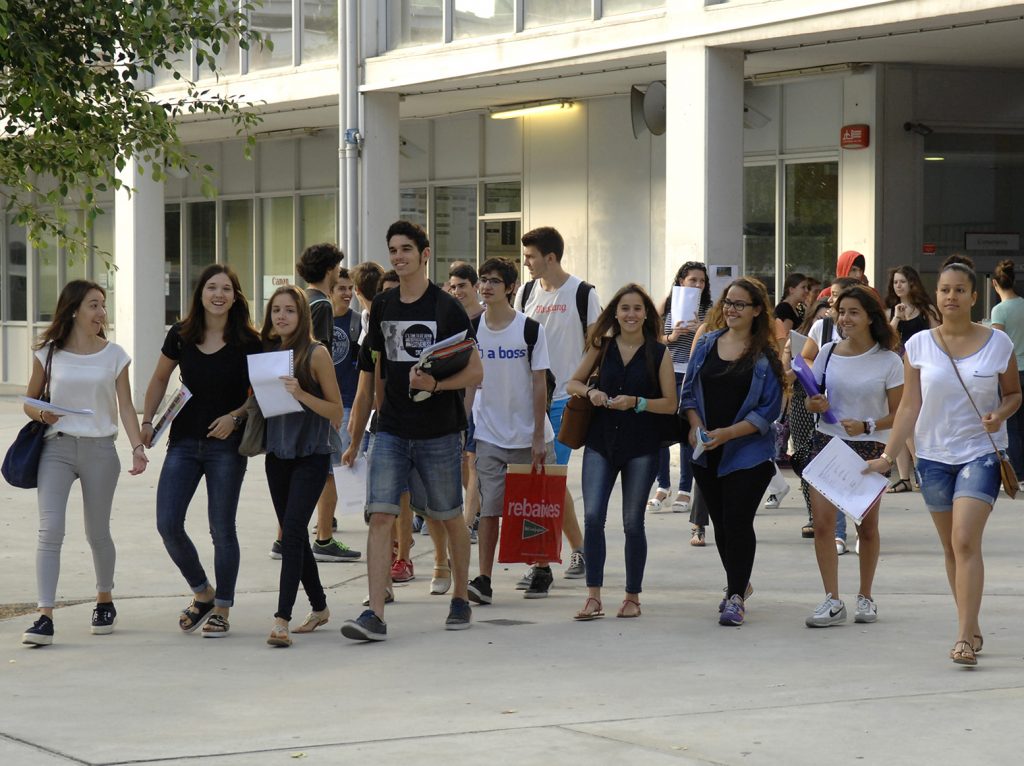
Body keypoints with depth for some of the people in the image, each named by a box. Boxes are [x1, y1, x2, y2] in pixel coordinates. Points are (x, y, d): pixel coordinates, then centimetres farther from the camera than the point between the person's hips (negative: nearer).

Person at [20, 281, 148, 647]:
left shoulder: (114, 355, 4)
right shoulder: (49, 353, 4)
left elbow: (125, 407, 1)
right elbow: (29, 402, 12)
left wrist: (138, 446, -14)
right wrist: (42, 414, -11)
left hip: (99, 449, 0)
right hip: (57, 447, 0)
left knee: (97, 532, 9)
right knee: (50, 530, -13)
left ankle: (104, 601, 32)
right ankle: (45, 617, -16)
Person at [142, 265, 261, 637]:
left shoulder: (248, 342, -5)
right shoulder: (180, 336, 2)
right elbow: (160, 379, 16)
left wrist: (235, 416, -14)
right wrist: (147, 421, 7)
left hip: (227, 445, -3)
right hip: (184, 442, 3)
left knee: (222, 528, 2)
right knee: (168, 524, -4)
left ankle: (221, 609, 14)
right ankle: (202, 593, 18)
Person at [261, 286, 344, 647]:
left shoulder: (316, 353, -7)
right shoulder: (267, 352, 8)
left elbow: (336, 411, -7)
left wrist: (301, 394, -21)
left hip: (312, 455, -6)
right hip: (277, 454, 6)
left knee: (293, 530, -17)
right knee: (294, 535, 13)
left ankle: (282, 618, -22)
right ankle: (319, 607, 29)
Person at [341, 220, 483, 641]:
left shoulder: (446, 308, -7)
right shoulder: (382, 306, 8)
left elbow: (475, 372, -7)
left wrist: (435, 385, -25)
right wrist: (355, 433, 18)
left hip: (439, 432, -3)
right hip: (391, 430, 3)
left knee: (450, 517, 11)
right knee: (380, 516, -10)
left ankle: (461, 600, 30)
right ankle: (375, 615, -14)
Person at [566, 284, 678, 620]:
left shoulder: (659, 353, 0)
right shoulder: (602, 347, 7)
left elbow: (671, 404, -2)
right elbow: (572, 384, 15)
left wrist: (637, 402, -17)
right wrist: (590, 392, -7)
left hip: (641, 447, -2)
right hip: (601, 441, 2)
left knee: (633, 521, 4)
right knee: (593, 515, -10)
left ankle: (633, 596, 15)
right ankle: (593, 595, -5)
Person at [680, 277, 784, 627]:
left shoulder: (766, 356, -7)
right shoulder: (706, 344, 7)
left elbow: (769, 411, -9)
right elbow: (688, 392, 11)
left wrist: (726, 433, -17)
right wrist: (696, 426, -7)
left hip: (747, 454, -5)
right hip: (706, 453, 5)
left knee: (737, 522, -8)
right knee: (721, 523, 13)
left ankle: (735, 597, 0)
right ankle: (739, 584, 32)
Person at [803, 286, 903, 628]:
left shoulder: (888, 361, -3)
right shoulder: (829, 352, 4)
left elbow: (897, 414, -2)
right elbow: (812, 400, 13)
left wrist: (866, 426, -19)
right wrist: (816, 404, -11)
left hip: (869, 447, -2)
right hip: (827, 442, 2)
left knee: (867, 526, 7)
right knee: (822, 522, -10)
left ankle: (865, 597, 22)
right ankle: (832, 601, -7)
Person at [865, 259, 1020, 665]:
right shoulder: (919, 345, 1)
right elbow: (910, 405, 2)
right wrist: (888, 456, -3)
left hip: (981, 453, -3)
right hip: (934, 455, 3)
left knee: (966, 542, -16)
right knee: (951, 548, 9)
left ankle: (964, 638, -18)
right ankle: (972, 630, 21)